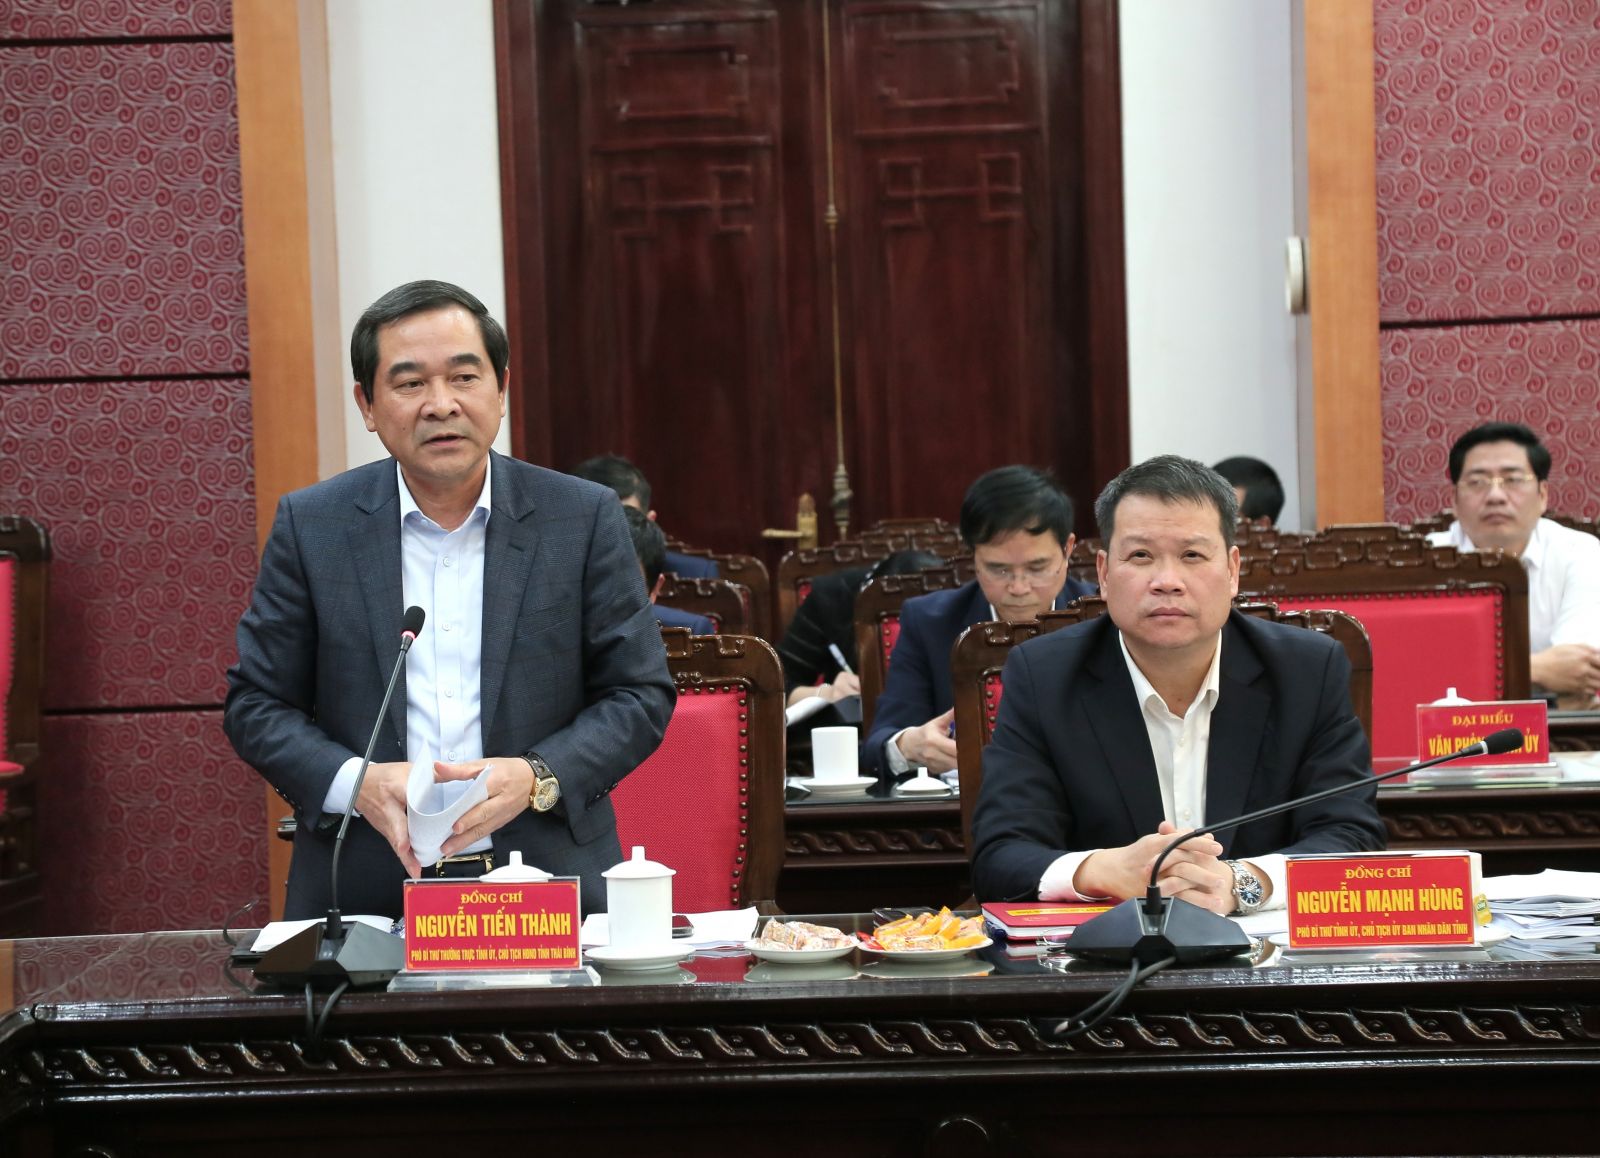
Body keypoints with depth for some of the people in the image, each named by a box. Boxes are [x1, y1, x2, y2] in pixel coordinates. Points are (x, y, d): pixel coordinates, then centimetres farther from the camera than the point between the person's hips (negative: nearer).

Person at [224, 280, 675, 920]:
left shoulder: (584, 518, 4)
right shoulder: (310, 525, 5)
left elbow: (641, 695, 7)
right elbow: (255, 704, 8)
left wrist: (537, 778, -11)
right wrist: (353, 782, -11)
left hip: (547, 885, -1)